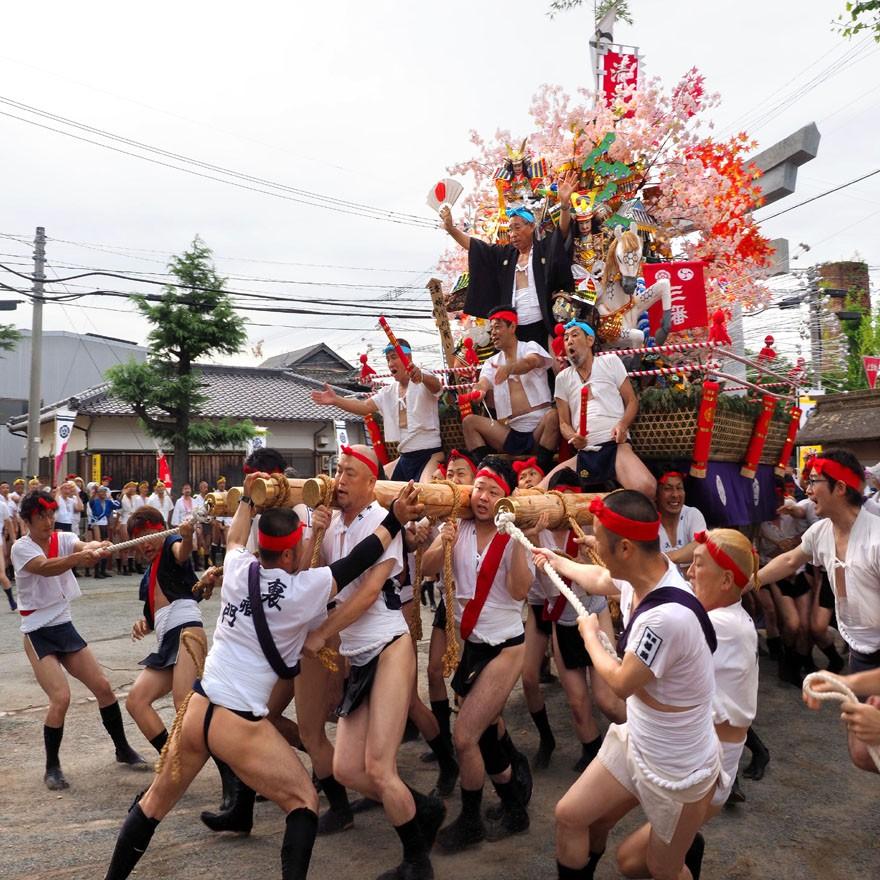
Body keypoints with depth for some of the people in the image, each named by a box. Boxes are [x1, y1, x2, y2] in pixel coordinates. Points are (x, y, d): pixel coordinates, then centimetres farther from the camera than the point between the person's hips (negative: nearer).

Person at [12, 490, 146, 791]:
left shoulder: (63, 539, 0)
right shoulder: (21, 548, -13)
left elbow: (85, 546, -22)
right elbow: (45, 567, -34)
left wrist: (94, 548, -47)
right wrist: (77, 557, -54)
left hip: (65, 627, 5)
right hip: (38, 633, -5)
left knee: (103, 687, 5)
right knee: (61, 698, -17)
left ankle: (123, 750, 23)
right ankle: (52, 768, 5)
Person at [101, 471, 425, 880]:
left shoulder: (237, 569, 1)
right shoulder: (303, 588, -13)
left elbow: (234, 539, 25)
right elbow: (356, 561, -6)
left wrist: (247, 498, 35)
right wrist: (396, 517, -2)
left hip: (194, 710, 6)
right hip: (239, 726, -6)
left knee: (157, 800, 27)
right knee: (304, 800, 11)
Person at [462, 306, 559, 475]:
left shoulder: (530, 347, 7)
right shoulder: (491, 363, 16)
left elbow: (531, 362, -19)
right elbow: (482, 385, -4)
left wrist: (509, 368, -42)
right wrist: (475, 393, -30)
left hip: (538, 428, -3)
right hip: (511, 432, 3)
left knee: (552, 415, -33)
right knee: (469, 421, -12)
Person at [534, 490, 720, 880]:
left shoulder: (668, 615, -38)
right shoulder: (638, 573, -11)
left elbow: (621, 683, -22)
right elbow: (599, 580, 15)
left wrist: (590, 635, -4)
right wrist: (555, 560, 32)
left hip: (678, 771, -7)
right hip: (634, 742, 7)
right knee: (570, 817, 13)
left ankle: (686, 846, 43)